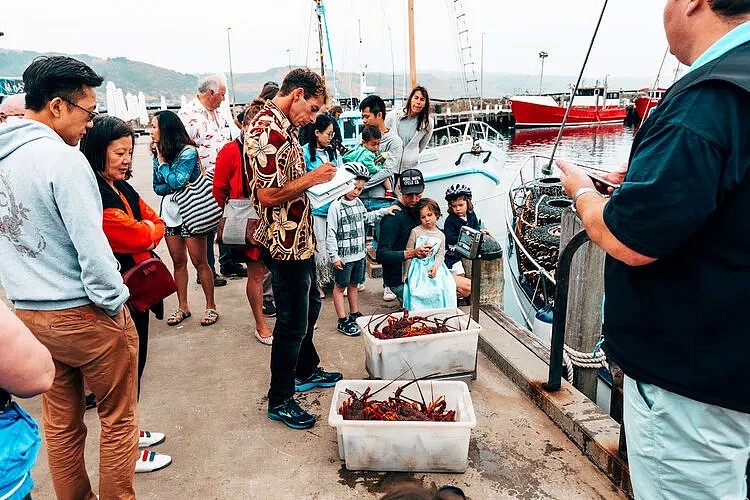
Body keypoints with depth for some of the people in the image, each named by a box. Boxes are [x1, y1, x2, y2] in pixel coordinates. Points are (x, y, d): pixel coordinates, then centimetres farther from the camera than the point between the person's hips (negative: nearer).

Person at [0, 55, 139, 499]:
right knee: (118, 419, 10)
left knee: (61, 424, 19)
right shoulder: (62, 158, -18)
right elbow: (91, 245, -21)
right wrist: (116, 304, -10)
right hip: (84, 315, -7)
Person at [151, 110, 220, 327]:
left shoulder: (188, 152, -13)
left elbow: (177, 181, -21)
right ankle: (182, 307, 21)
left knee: (199, 261, -1)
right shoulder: (158, 154, 5)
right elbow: (157, 187, 6)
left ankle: (211, 307, 9)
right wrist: (174, 188, -13)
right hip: (169, 212, 6)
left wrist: (162, 161, -11)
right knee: (178, 261, 11)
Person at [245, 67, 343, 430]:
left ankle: (306, 371, 44)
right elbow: (268, 195, -27)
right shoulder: (266, 129, -21)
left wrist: (317, 178, 8)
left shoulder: (283, 126, 12)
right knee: (292, 323, 1)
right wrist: (313, 178, -18)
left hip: (300, 239, 11)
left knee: (309, 307, 24)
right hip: (285, 244, -11)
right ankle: (279, 400, 18)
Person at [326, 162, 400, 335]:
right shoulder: (336, 207, -16)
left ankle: (355, 315, 32)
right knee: (340, 287, 7)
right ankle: (343, 321, 12)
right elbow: (331, 234, -16)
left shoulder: (358, 202, 6)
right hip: (343, 256, -7)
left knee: (354, 285, 19)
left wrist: (384, 211, 24)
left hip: (359, 254, 7)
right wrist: (334, 256, -17)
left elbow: (365, 217, 27)